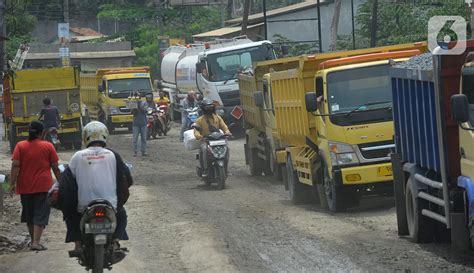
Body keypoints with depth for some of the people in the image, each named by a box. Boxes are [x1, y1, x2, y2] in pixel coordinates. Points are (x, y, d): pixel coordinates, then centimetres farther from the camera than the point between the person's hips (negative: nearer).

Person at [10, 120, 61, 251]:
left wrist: (12, 183, -8)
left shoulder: (20, 146, 0)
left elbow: (15, 165, -9)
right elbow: (55, 167, 0)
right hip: (43, 186, -2)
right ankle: (36, 242, -13)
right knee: (40, 214, -1)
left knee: (29, 214, 16)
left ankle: (33, 240, 27)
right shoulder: (48, 146, -2)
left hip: (25, 186, 2)